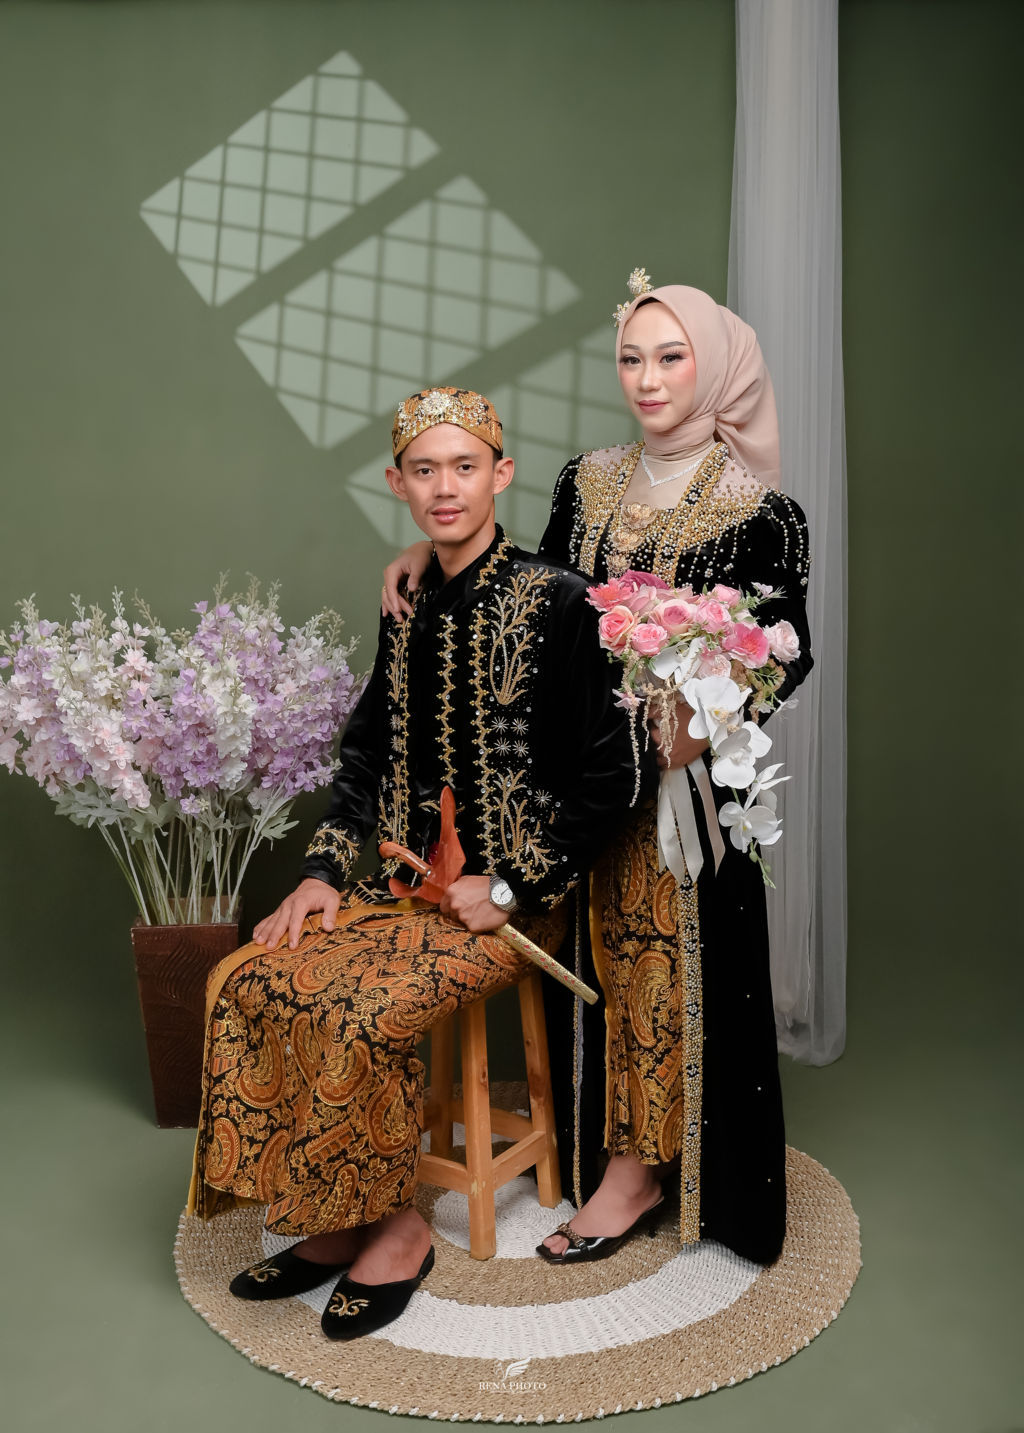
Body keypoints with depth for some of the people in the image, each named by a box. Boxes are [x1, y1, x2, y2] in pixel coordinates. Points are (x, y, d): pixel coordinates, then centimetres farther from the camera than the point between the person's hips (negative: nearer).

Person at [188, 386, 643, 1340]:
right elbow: (369, 750, 17)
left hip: (508, 898, -6)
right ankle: (340, 1220, 4)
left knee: (362, 1011, -26)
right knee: (250, 982, -11)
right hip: (404, 883, 7)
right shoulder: (410, 609, 10)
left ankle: (398, 1228, 1)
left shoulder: (556, 603, -10)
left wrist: (508, 888, -13)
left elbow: (607, 776, -12)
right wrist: (324, 869, 5)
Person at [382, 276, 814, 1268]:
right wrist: (433, 554, 0)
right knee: (599, 946, 13)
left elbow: (788, 656, -7)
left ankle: (638, 1167, 18)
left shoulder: (759, 509, -8)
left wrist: (705, 720, -24)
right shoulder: (588, 481, 7)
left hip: (687, 771, -5)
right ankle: (595, 1141, 30)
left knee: (673, 956, 1)